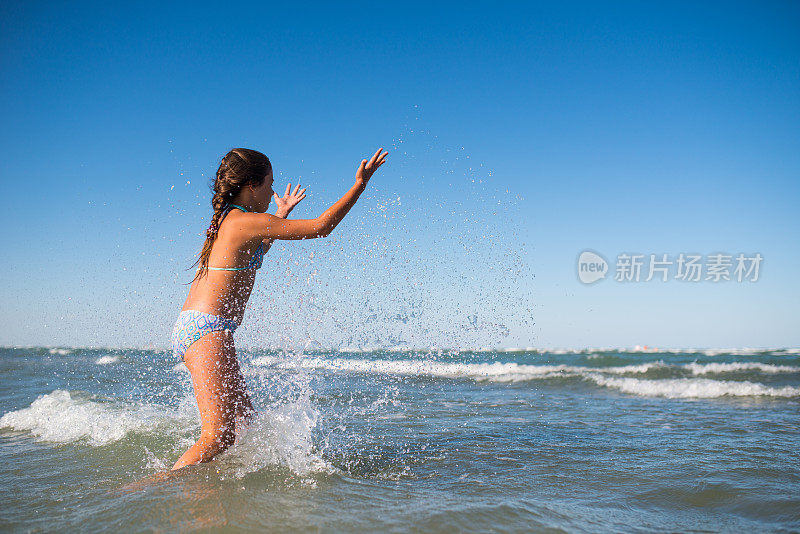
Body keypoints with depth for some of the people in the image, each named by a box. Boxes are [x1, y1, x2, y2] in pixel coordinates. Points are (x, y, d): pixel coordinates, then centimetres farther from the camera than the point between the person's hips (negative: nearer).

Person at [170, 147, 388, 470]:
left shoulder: (224, 221, 16)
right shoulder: (250, 221, -12)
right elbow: (321, 227, -9)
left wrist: (281, 216, 44)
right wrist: (360, 184, -2)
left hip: (189, 326, 11)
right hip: (208, 329, -11)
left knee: (244, 419, 14)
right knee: (219, 436, -14)